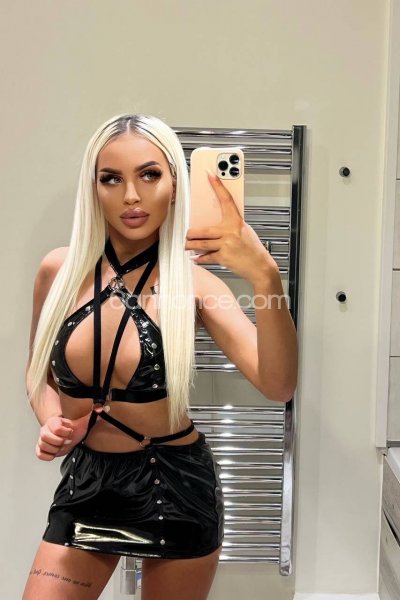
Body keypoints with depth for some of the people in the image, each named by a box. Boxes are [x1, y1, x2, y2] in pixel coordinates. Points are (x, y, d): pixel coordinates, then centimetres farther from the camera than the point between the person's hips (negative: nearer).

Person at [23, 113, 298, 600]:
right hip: (85, 484, 2)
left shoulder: (192, 281, -13)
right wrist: (52, 423, -11)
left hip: (176, 488, -1)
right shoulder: (59, 272, -6)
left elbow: (277, 386, -26)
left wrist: (265, 278, -40)